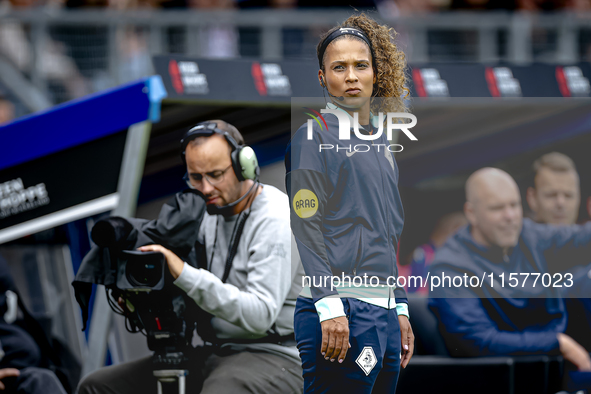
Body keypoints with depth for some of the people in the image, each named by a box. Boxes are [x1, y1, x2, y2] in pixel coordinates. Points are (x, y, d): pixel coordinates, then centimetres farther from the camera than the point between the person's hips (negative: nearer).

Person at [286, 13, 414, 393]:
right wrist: (329, 307, -19)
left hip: (383, 315, 8)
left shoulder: (382, 143, 21)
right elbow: (307, 226, -11)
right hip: (342, 314, -8)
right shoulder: (314, 137, -3)